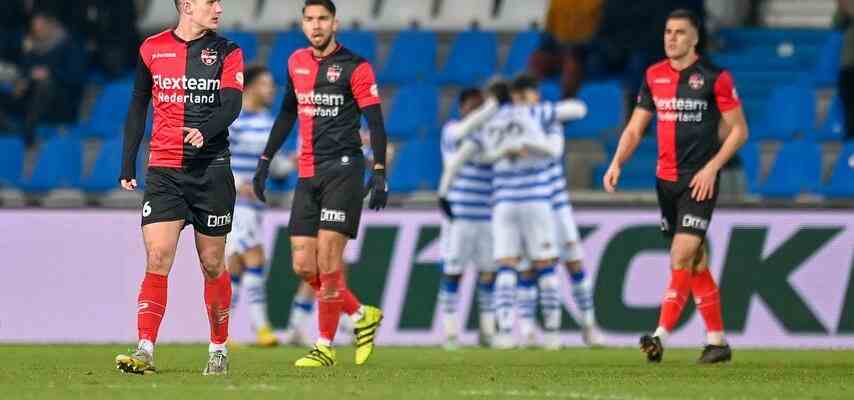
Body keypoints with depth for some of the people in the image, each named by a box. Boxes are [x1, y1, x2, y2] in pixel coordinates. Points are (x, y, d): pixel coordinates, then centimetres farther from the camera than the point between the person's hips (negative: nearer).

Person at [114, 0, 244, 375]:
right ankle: (145, 351, -16)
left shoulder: (227, 52, 3)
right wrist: (127, 164, 11)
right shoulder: (152, 49, 6)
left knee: (212, 265, 7)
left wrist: (204, 131, -30)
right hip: (163, 171, 0)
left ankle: (219, 350, 21)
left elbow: (230, 105, -10)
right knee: (157, 260, -12)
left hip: (212, 171, 0)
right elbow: (138, 107, 14)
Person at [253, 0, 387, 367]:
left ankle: (325, 347, -4)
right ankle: (362, 317, 22)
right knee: (303, 265, 1)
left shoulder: (354, 67, -5)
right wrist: (266, 160, 22)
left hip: (343, 169, -6)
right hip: (307, 174, 6)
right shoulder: (296, 62, 13)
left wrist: (379, 172, -17)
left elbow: (376, 122, -8)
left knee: (327, 258, -12)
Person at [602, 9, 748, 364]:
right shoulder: (653, 76, 8)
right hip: (666, 180, 6)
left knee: (682, 257, -16)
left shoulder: (714, 77, -7)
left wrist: (712, 168, -14)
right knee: (696, 263, 10)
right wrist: (617, 164, -3)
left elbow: (739, 130, -4)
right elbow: (635, 128, 13)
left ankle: (661, 337, -22)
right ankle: (717, 341, 16)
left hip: (699, 182, -6)